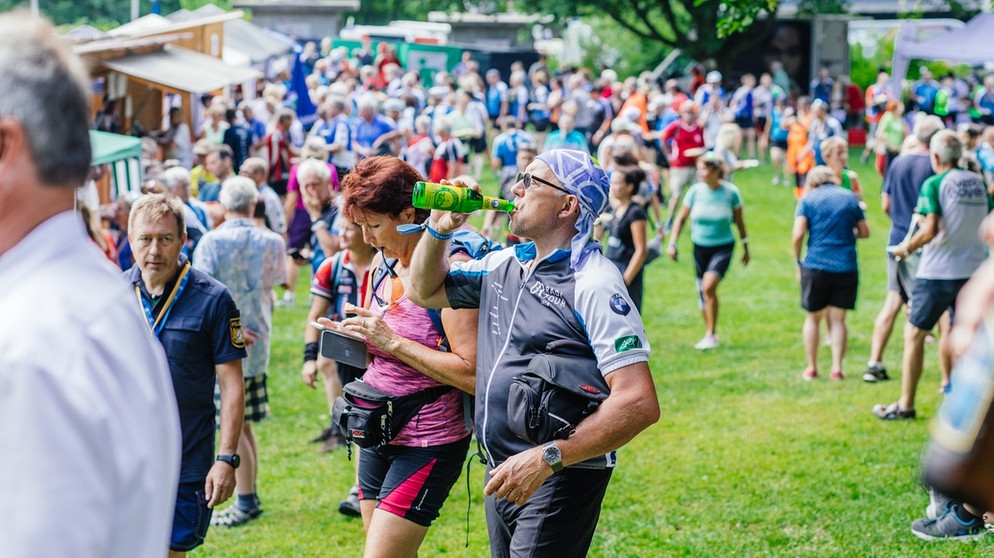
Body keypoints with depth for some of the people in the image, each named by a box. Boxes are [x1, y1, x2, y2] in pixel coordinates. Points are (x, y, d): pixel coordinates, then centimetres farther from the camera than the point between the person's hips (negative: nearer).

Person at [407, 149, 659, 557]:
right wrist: (439, 229, 4)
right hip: (503, 475, 8)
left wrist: (546, 459, -28)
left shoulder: (594, 285, -17)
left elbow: (639, 404, -25)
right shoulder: (506, 264, 8)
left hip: (560, 479, -8)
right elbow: (426, 292, 23)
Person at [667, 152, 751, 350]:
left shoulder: (731, 192, -10)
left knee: (709, 286, -22)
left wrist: (745, 248, 11)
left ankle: (711, 335, -11)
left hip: (723, 246, -3)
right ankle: (709, 335, 28)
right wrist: (672, 244, -4)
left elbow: (739, 221, 3)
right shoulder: (695, 191, -6)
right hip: (700, 246, 3)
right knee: (702, 292, 10)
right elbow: (681, 218, 3)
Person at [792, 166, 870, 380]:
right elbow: (864, 232, 12)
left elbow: (798, 234, -10)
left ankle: (811, 368, 17)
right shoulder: (850, 198, 9)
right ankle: (837, 368, 3)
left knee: (813, 318, 12)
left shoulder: (808, 199, 1)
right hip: (846, 267, 2)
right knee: (838, 319, 8)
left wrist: (798, 262, 1)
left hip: (816, 265, -2)